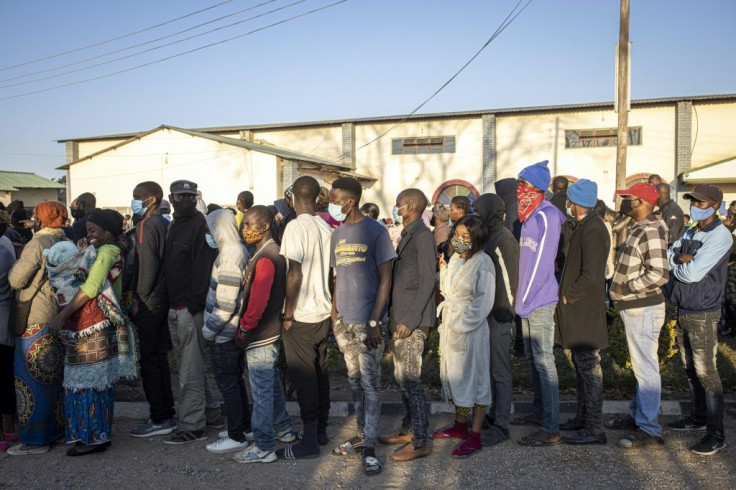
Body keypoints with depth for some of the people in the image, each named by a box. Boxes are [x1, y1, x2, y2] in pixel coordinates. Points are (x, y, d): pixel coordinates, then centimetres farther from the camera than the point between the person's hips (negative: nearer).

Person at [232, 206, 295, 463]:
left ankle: (264, 448, 7)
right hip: (272, 331, 10)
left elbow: (258, 301, -25)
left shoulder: (265, 259, -20)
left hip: (260, 336, -10)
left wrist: (244, 328, -14)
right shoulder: (273, 253, 11)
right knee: (272, 382, 22)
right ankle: (283, 429, 36)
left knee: (262, 390, -2)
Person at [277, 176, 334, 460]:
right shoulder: (326, 227, 6)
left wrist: (288, 314, -12)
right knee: (320, 372, 15)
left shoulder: (296, 227, -14)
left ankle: (309, 440, 5)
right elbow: (331, 271, 10)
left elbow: (295, 274, -19)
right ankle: (321, 430, 25)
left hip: (301, 316, -7)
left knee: (304, 377, -1)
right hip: (323, 312, 7)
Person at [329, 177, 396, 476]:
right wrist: (334, 315, 9)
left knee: (370, 382, -2)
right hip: (343, 321, 6)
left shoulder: (375, 231, -8)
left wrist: (375, 322, -14)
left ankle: (369, 447, 6)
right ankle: (362, 435, 26)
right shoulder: (337, 234, 11)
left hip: (367, 320, -6)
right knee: (355, 380, 14)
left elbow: (385, 279, -9)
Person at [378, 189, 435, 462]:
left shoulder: (422, 235, -12)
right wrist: (394, 316, 16)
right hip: (400, 318, 10)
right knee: (401, 377, 16)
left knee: (410, 379, -6)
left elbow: (427, 282, -17)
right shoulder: (407, 235, 16)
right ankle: (408, 430, 28)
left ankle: (420, 441, 3)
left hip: (412, 321, -10)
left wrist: (409, 320, -20)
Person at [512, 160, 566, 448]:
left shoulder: (547, 216, -15)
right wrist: (523, 299, 14)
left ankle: (551, 429, -2)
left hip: (540, 300, -9)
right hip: (528, 299, 9)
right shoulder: (529, 216, 13)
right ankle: (539, 412, 31)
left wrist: (527, 299, -16)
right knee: (532, 358, 17)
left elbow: (542, 263, -18)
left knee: (543, 361, -7)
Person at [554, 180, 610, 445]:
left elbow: (591, 274, -26)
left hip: (584, 311, -11)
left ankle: (594, 429, 5)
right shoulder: (582, 226, 13)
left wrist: (568, 296, -15)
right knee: (582, 366, 18)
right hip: (577, 310, 11)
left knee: (589, 368, -3)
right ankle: (583, 418, 30)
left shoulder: (592, 230, -19)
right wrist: (567, 294, 12)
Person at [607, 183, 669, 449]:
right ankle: (637, 414, 32)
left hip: (643, 309, -11)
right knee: (641, 366, 19)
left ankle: (649, 430, 3)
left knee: (646, 368, -4)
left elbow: (659, 274, -27)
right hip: (635, 308, 11)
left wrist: (627, 288, -18)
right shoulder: (640, 228, 12)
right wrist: (622, 289, 11)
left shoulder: (651, 231, -19)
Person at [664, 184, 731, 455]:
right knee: (691, 370, 17)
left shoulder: (720, 236, -13)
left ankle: (716, 435, -2)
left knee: (706, 373, -7)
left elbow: (693, 273, -21)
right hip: (683, 311, 8)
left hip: (703, 314, -8)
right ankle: (698, 417, 31)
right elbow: (666, 256, 5)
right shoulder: (690, 233, 14)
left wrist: (676, 262, -3)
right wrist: (683, 259, -14)